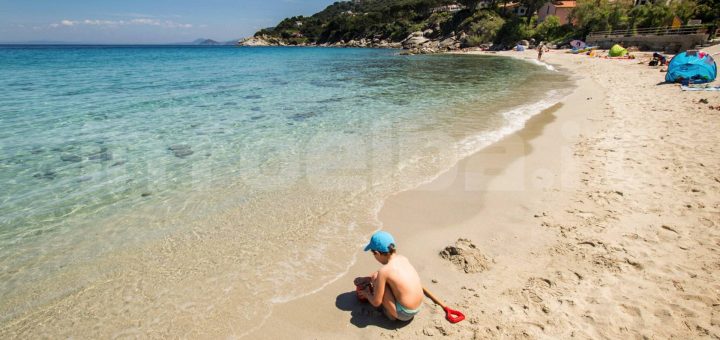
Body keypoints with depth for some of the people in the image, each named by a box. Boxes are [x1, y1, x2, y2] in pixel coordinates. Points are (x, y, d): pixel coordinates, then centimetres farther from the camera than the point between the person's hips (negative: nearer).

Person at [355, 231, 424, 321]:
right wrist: (367, 279, 23)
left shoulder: (383, 271, -21)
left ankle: (390, 313, 9)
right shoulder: (403, 258, -2)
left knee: (376, 278, -5)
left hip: (404, 314, -7)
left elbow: (376, 302, -12)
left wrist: (366, 294, 9)